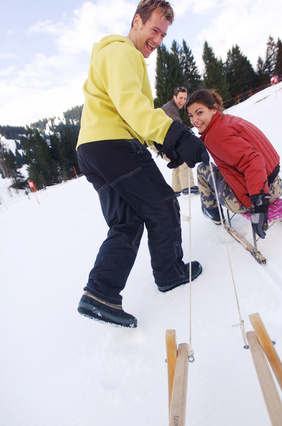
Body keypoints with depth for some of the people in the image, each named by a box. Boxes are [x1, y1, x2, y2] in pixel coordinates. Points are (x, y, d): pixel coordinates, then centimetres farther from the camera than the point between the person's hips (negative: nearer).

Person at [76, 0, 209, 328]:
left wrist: (165, 145, 17)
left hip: (91, 151, 10)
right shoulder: (121, 51, 0)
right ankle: (170, 273, 17)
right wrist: (174, 135, -36)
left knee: (126, 225, 8)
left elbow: (133, 116, 29)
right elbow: (129, 101, -23)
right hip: (113, 145, -10)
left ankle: (100, 295, 4)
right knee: (162, 207, 0)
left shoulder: (118, 56, 34)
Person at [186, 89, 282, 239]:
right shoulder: (230, 119, 8)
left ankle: (211, 211, 28)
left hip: (252, 199, -9)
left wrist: (259, 204, -37)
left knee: (202, 169, 10)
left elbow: (251, 161, -31)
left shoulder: (216, 134, -19)